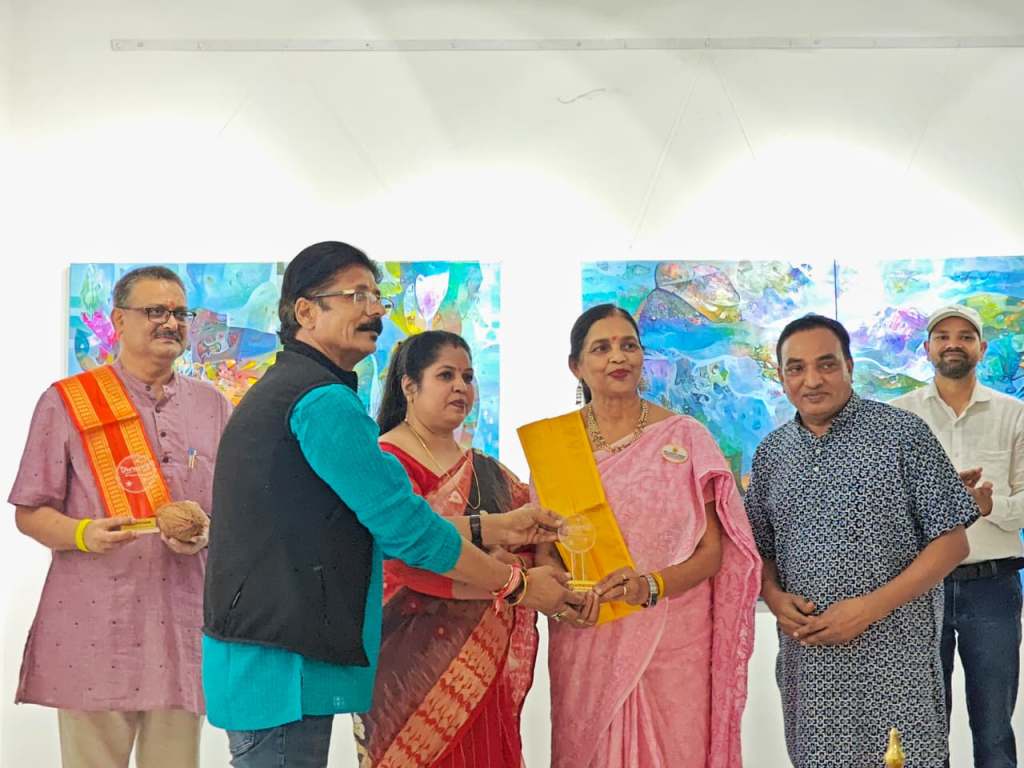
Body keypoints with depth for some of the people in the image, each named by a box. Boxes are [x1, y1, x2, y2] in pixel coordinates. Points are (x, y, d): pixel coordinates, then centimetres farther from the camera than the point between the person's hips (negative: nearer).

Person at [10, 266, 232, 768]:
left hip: (184, 624, 3)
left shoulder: (212, 406, 13)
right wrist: (84, 534, -18)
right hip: (93, 627, -3)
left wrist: (205, 533, -6)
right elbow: (30, 513, 3)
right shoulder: (66, 403, 3)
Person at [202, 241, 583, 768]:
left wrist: (493, 529, 11)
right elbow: (404, 526, -15)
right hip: (283, 664, -11)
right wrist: (517, 585, -4)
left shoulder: (280, 390, 18)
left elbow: (378, 516, 16)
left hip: (255, 658, 11)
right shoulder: (323, 400, -15)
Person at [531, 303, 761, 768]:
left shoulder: (685, 438, 0)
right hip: (586, 640, 1)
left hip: (674, 641, -1)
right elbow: (542, 546, 5)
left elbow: (713, 550, -1)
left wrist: (652, 585, -19)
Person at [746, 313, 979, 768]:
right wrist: (775, 598, -5)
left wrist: (870, 607, -15)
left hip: (893, 650, -4)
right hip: (805, 654, 4)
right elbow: (761, 548, 17)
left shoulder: (903, 434, -5)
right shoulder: (771, 453, 9)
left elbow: (952, 543, -6)